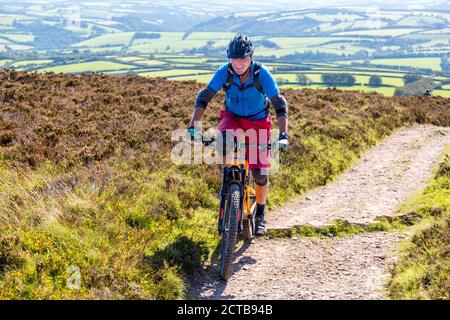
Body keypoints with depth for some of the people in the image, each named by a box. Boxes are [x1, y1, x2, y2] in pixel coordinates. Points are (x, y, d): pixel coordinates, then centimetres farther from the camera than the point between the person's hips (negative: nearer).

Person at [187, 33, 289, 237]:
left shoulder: (262, 74, -25)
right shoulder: (224, 72, -21)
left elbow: (280, 105, -26)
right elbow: (203, 98, -21)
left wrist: (283, 135, -37)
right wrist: (193, 127, -32)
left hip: (258, 122, -1)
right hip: (232, 117, 1)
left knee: (260, 172, -8)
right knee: (224, 142, -35)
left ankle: (260, 215, 17)